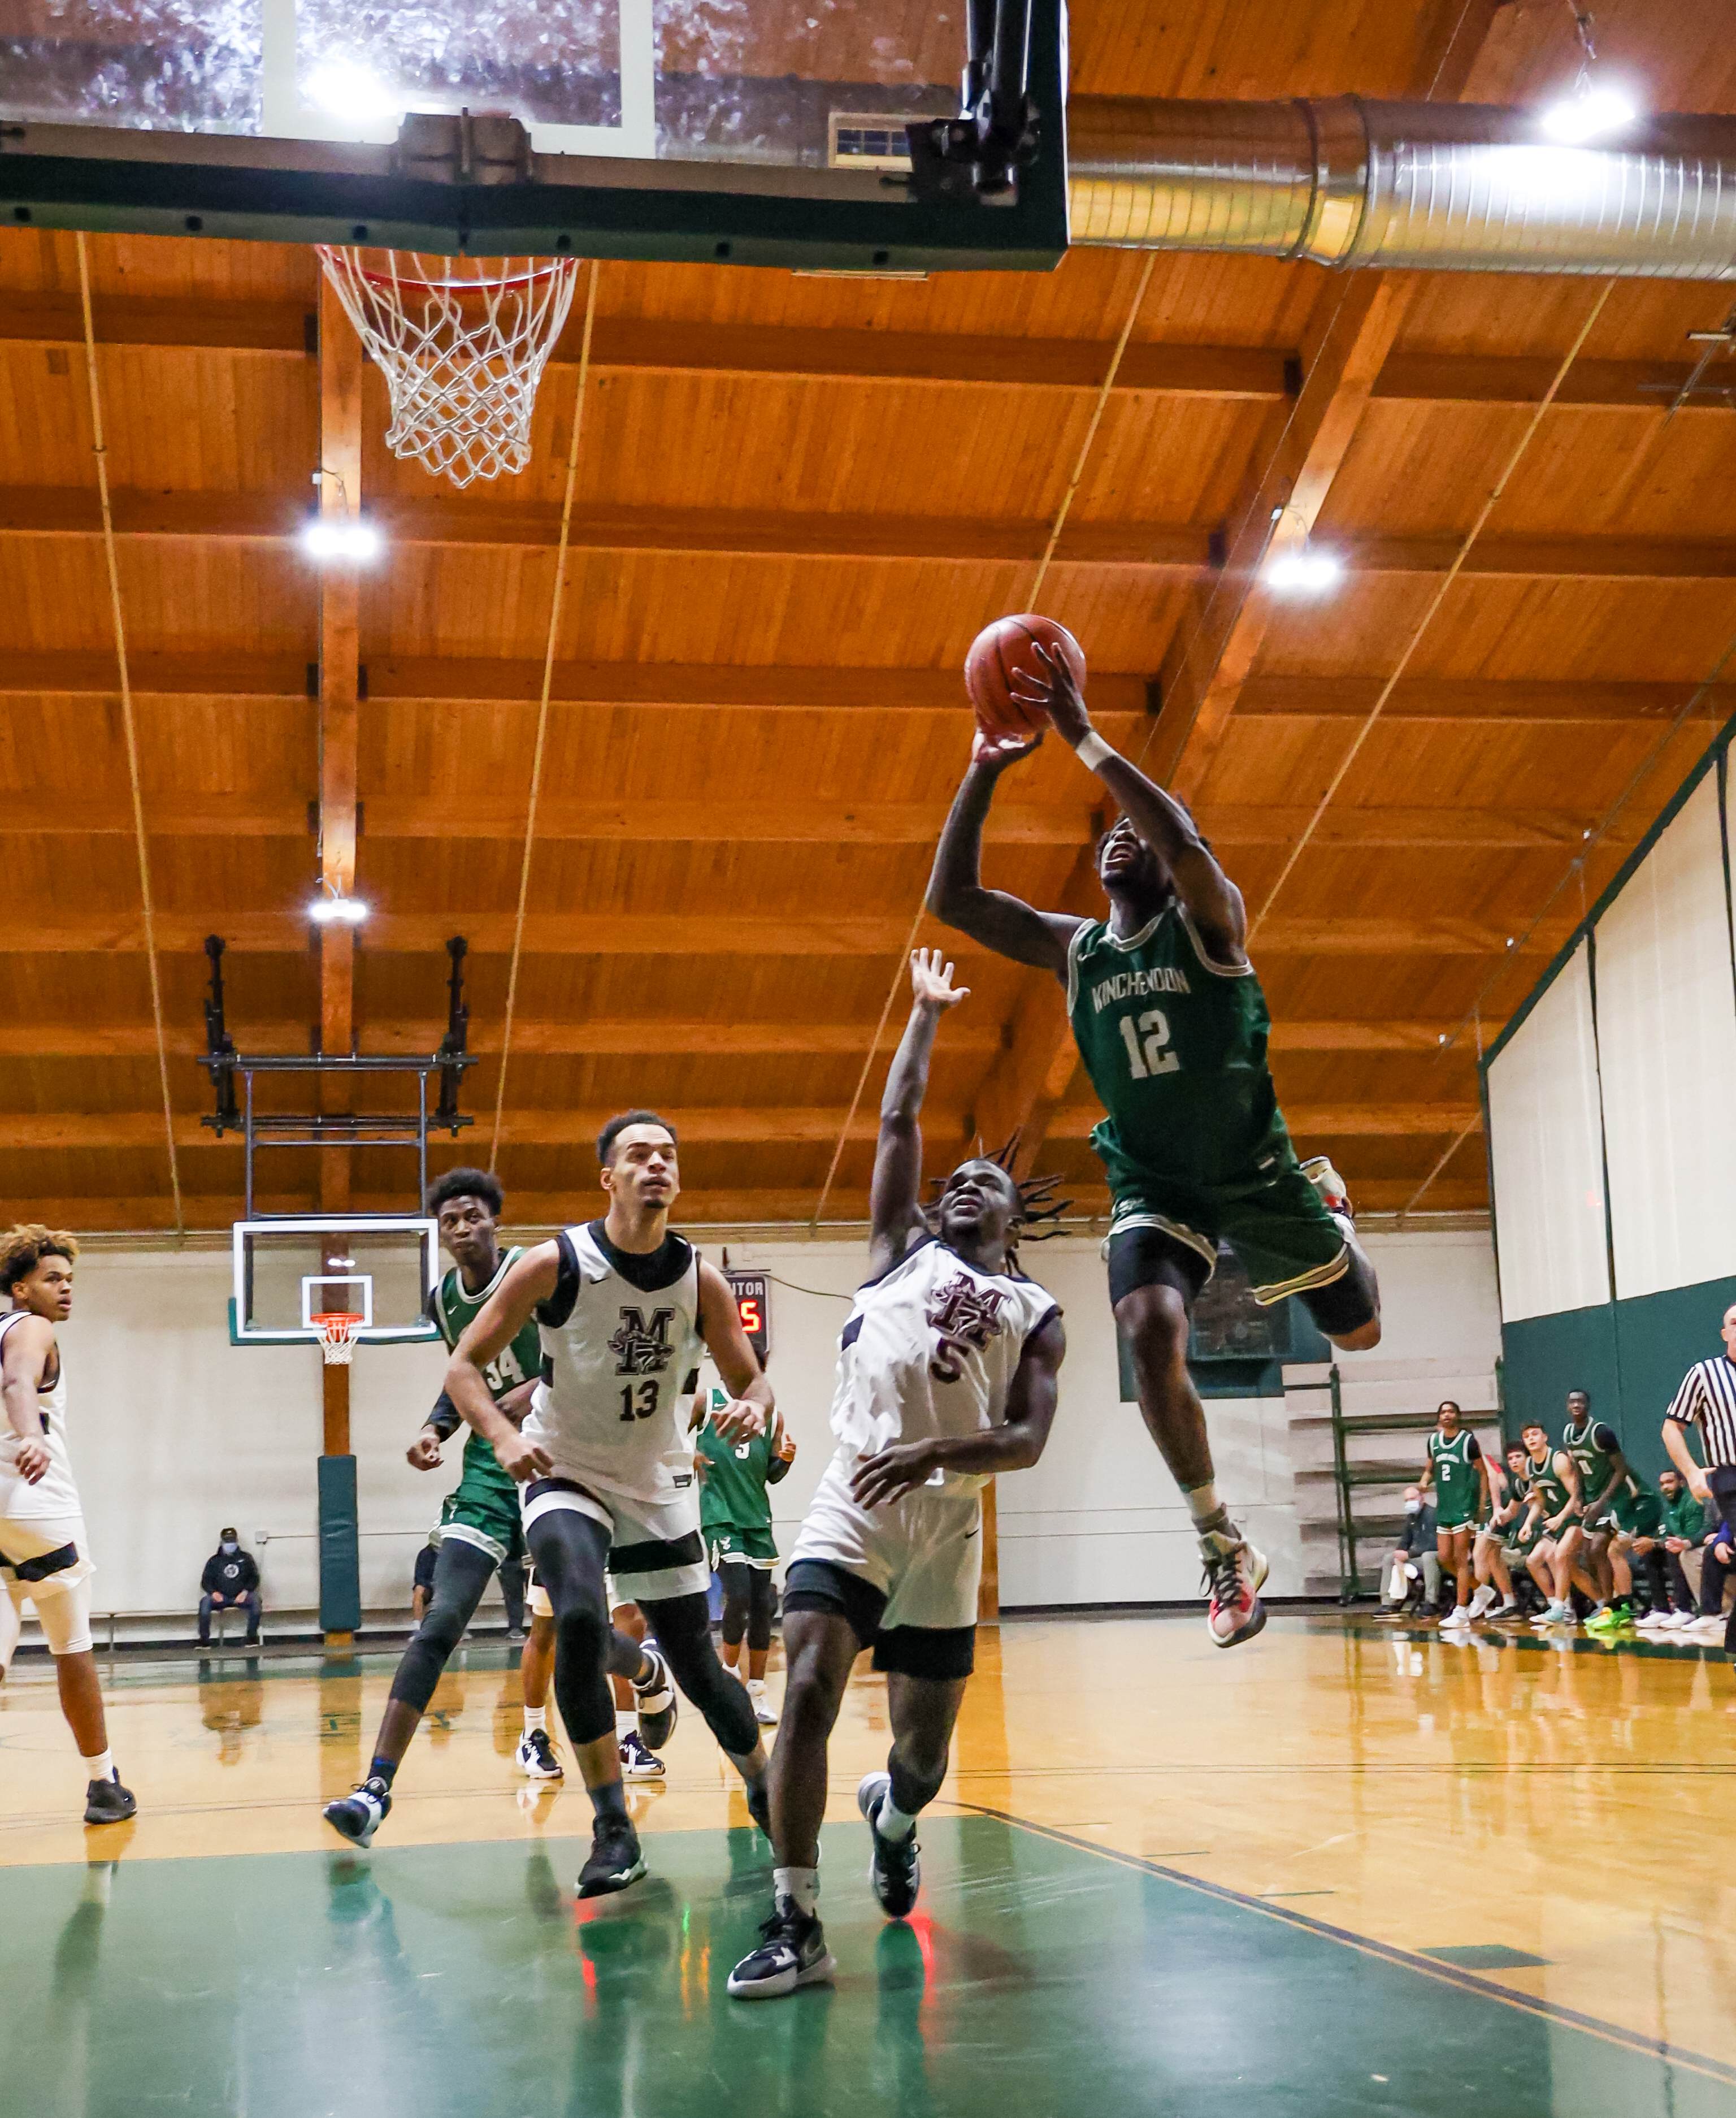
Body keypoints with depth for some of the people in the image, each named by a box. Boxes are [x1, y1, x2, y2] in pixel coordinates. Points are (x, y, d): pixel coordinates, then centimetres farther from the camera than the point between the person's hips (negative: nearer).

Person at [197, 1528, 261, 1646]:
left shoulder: (246, 1558, 14)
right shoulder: (214, 1561, 15)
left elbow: (254, 1578, 6)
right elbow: (206, 1581, 8)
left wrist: (245, 1592, -13)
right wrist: (213, 1592, -14)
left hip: (241, 1597, -1)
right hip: (221, 1598, 1)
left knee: (255, 1600, -32)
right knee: (205, 1601, -30)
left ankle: (252, 1637, -24)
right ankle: (204, 1639, -26)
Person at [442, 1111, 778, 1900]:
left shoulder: (701, 1279, -9)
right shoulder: (555, 1264, -17)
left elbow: (749, 1378, 2)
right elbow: (465, 1366, -12)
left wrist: (753, 1409, -23)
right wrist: (504, 1437, -30)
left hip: (660, 1487, 3)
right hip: (567, 1478, -2)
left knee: (696, 1662, 6)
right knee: (580, 1622, -28)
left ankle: (765, 1791, 33)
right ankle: (613, 1831, -18)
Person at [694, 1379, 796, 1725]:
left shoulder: (771, 1414, 10)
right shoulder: (706, 1403, 0)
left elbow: (772, 1475, 14)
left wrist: (785, 1460, -7)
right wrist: (691, 1455, -14)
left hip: (757, 1518, 4)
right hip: (719, 1517, -4)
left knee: (762, 1605, 3)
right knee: (739, 1596, -16)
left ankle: (756, 1694, 11)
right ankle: (730, 1671, 8)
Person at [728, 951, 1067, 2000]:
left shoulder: (1036, 1314, 13)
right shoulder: (903, 1250, 16)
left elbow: (1027, 1440, -1)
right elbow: (898, 1120, 14)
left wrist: (936, 1452, -19)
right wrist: (927, 1013, 22)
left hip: (946, 1528, 1)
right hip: (852, 1509, -1)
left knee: (925, 1750, 8)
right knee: (809, 1692, -21)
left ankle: (892, 1816, 46)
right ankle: (798, 1925, -15)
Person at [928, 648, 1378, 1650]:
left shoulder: (1210, 921, -9)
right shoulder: (1074, 948, 4)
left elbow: (1185, 841, -33)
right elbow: (951, 899, -3)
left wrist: (1086, 740, -33)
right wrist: (985, 773, -12)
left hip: (1256, 1172, -2)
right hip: (1153, 1189, 2)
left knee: (1359, 1330, 14)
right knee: (1151, 1335, -27)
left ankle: (1330, 1206, 51)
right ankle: (1224, 1545, -10)